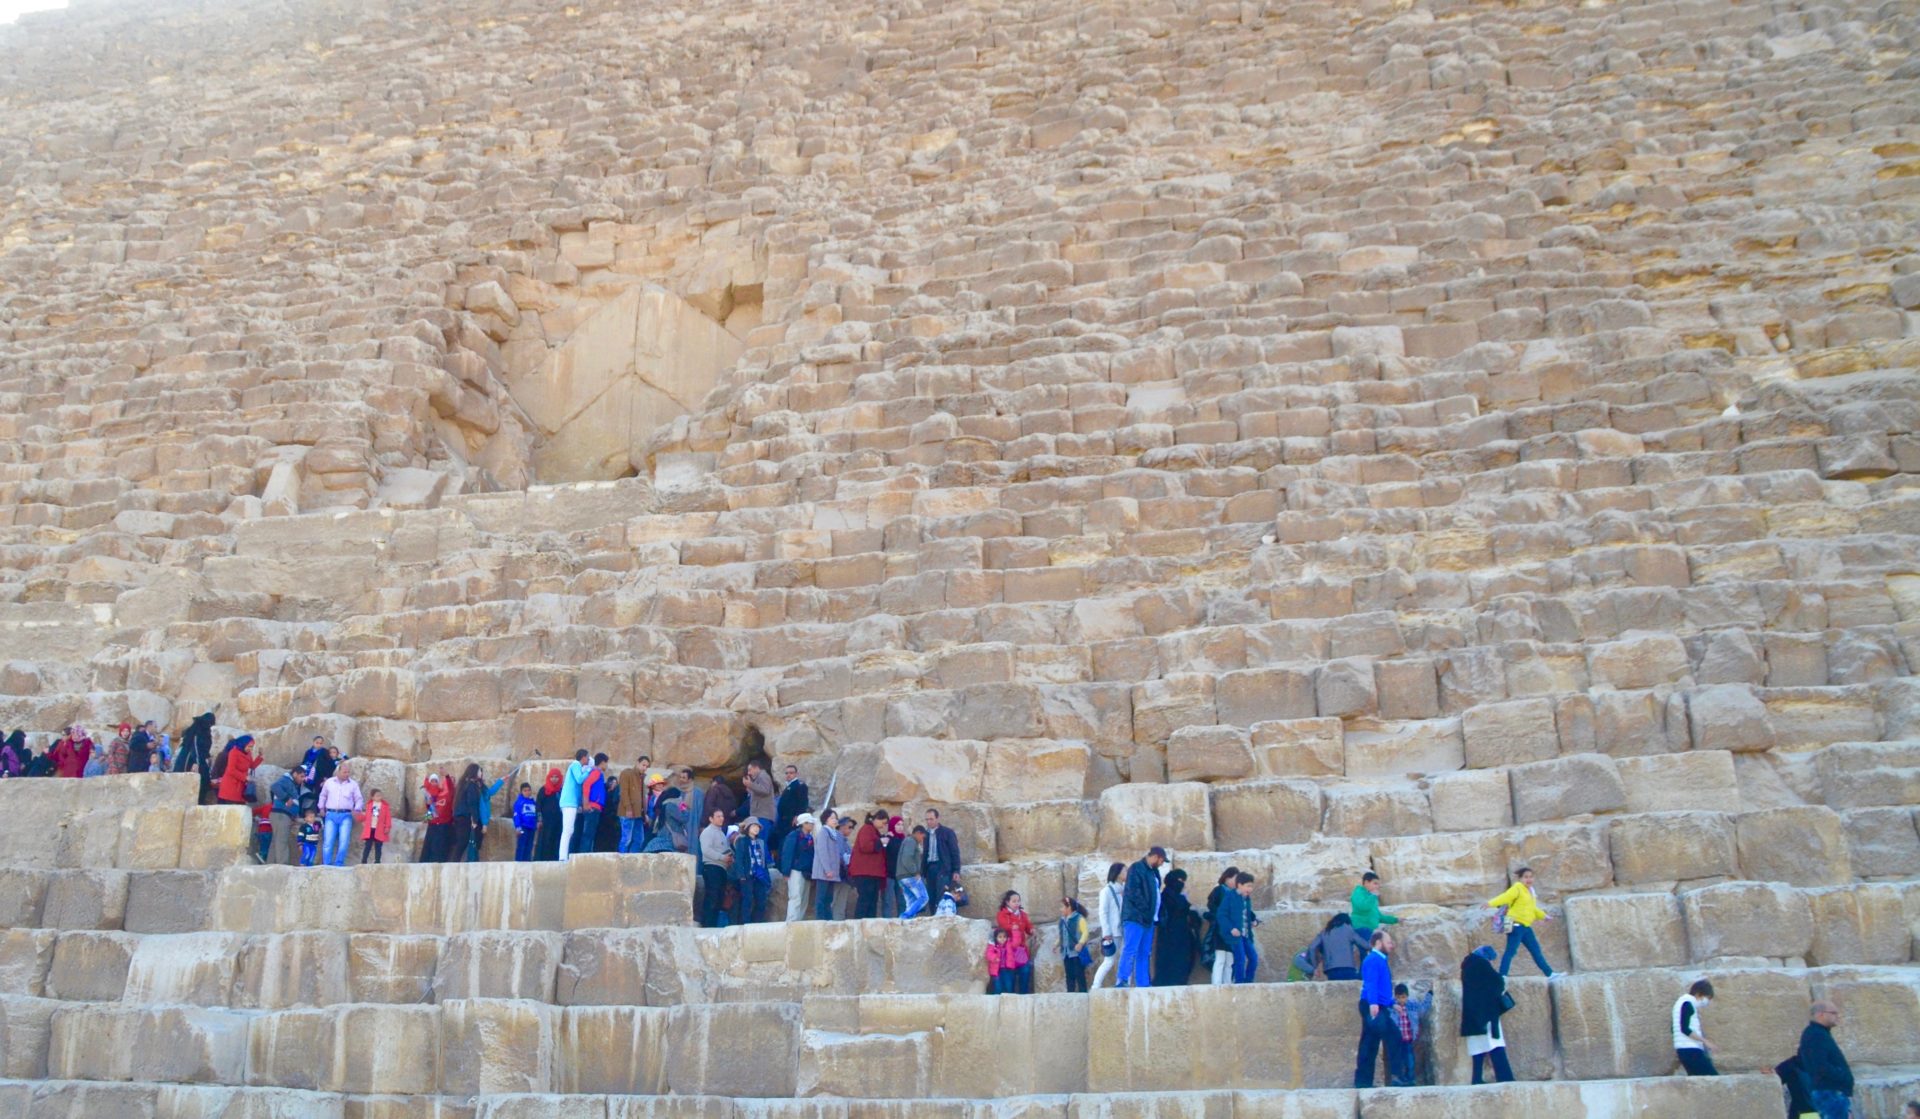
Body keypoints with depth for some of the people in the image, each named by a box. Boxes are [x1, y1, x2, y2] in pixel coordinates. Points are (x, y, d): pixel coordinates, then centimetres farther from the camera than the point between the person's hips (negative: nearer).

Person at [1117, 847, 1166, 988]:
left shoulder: (1154, 872, 19)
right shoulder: (1136, 868, -7)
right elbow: (1133, 892, -16)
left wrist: (1155, 914, 9)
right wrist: (1145, 909, -17)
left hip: (1148, 918, 9)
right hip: (1135, 917, -9)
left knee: (1145, 953, 8)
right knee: (1130, 950, -14)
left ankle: (1143, 984, 11)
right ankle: (1121, 981, -17)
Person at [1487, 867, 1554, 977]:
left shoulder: (1530, 891, 19)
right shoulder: (1517, 888, -8)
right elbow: (1506, 897, -25)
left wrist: (1544, 916, 45)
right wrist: (1491, 903, -41)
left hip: (1526, 927, 9)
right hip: (1516, 926, -9)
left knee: (1536, 951, 15)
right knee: (1511, 951, -10)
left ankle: (1550, 974, 24)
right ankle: (1502, 976, -9)